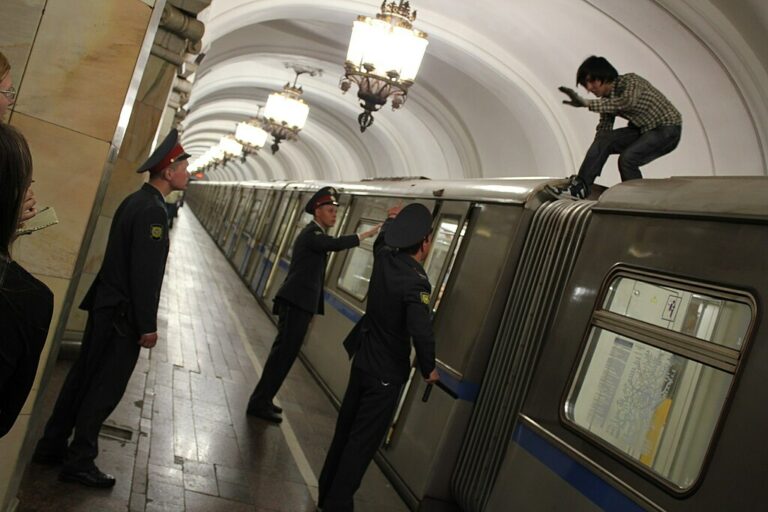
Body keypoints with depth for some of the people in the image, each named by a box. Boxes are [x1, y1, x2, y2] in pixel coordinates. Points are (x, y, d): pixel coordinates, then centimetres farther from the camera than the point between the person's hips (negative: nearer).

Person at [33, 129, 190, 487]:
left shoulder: (135, 201, 10)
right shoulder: (153, 210, -20)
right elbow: (146, 272, -23)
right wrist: (147, 326, -18)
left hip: (106, 305, 9)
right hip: (122, 314, -9)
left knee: (84, 376, 17)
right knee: (106, 387, 2)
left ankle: (51, 446, 30)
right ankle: (79, 462, 14)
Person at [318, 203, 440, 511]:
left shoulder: (384, 259, -3)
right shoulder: (415, 282, -25)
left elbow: (382, 241, 22)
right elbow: (421, 331, -33)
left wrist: (392, 222, 39)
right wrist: (428, 369, -17)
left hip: (363, 362, 8)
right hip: (386, 373, -8)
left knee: (346, 430, 19)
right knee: (362, 441, 4)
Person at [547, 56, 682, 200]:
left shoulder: (630, 81, -21)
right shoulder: (607, 98, 1)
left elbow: (628, 102, -43)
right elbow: (603, 129, 2)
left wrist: (587, 103, -47)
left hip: (668, 129, -7)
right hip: (642, 129, 7)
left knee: (627, 158, -26)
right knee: (603, 139, -13)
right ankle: (580, 186, -17)